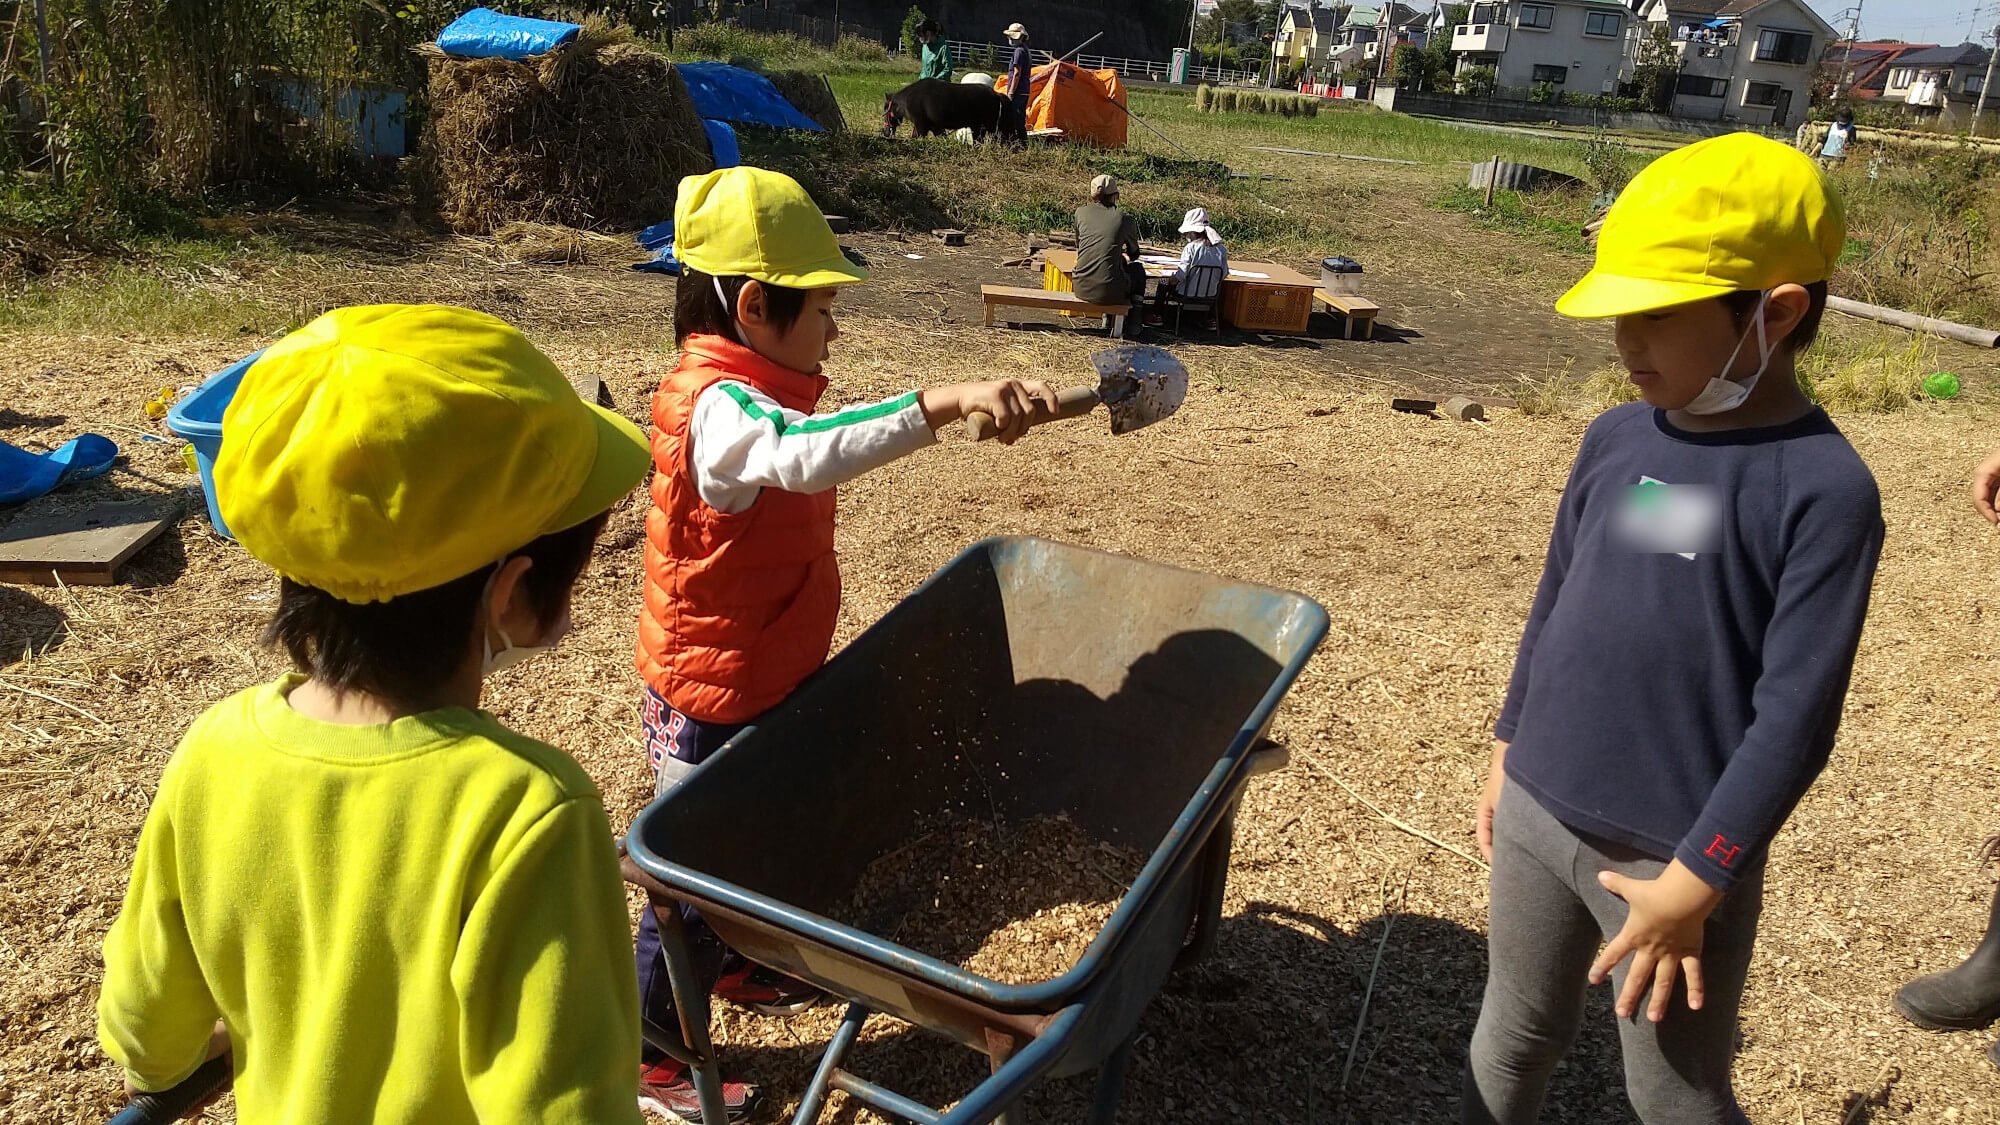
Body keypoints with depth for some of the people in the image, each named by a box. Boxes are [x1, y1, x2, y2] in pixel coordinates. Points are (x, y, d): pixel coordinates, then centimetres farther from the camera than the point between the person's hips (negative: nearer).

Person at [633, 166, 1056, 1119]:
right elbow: (806, 454, -52)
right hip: (710, 700, -9)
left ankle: (732, 962, 50)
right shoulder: (721, 405, -29)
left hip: (767, 676, 9)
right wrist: (945, 401, -61)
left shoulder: (745, 391, 5)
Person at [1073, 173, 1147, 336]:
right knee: (1137, 269, 30)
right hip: (1108, 290, -4)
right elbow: (1134, 254, 19)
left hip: (1081, 288, 4)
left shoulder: (1081, 212, 7)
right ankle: (1133, 322, 33)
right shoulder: (1125, 219, 2)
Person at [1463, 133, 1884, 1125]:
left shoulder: (1825, 489, -17)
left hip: (1672, 856, -5)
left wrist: (1694, 882, -15)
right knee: (1514, 1037, 22)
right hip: (1536, 812, 5)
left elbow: (1793, 718, -17)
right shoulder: (1615, 439, 0)